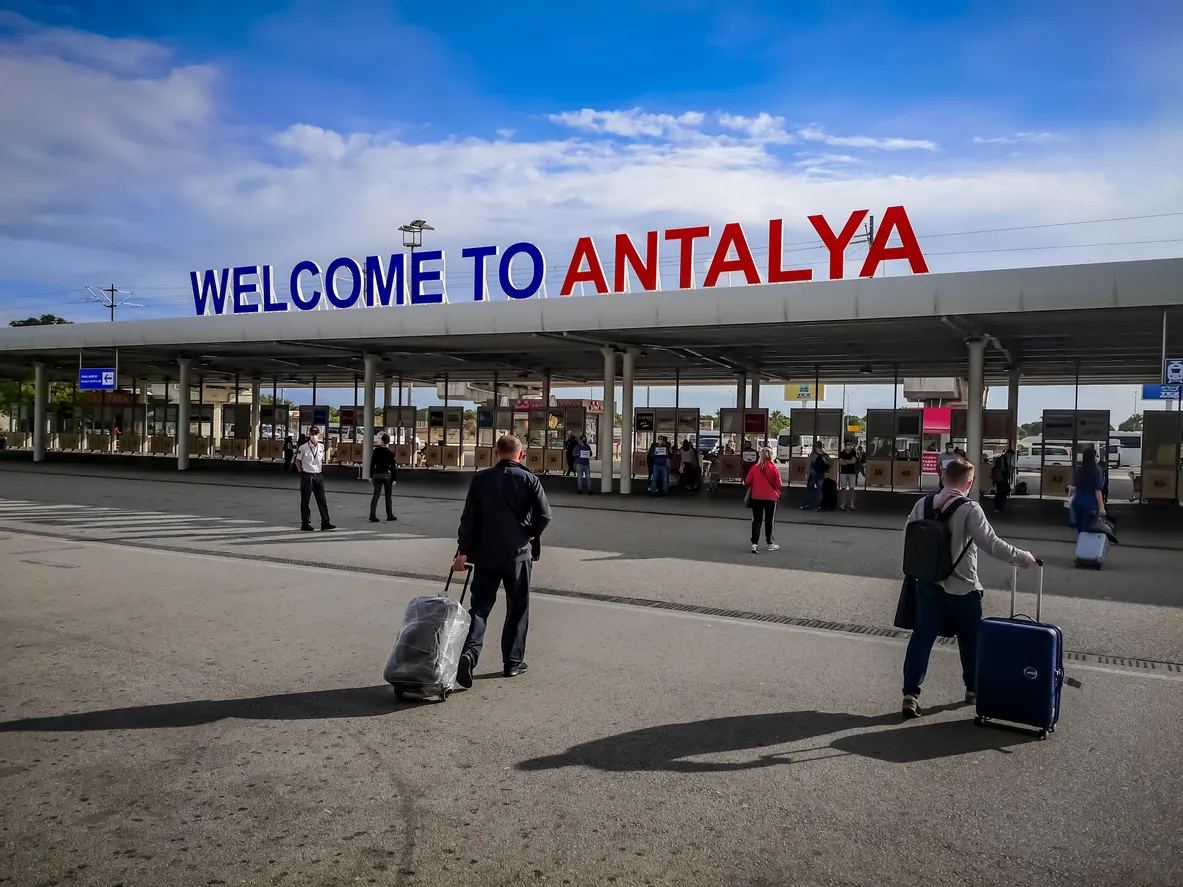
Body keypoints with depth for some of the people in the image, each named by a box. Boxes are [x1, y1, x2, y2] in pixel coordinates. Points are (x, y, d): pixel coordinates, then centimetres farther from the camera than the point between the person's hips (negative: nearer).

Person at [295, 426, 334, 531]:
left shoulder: (322, 447, 7)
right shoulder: (303, 447, -6)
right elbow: (297, 461, 2)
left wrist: (322, 471, 11)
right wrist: (302, 471, -3)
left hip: (318, 475, 4)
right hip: (307, 476, -4)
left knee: (322, 500, 6)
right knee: (305, 501, 3)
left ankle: (325, 522, 9)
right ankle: (305, 523, 12)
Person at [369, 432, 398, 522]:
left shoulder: (376, 450, -1)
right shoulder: (391, 452, -8)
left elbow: (372, 464, 1)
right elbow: (392, 466, -9)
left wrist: (371, 476, 8)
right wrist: (393, 479, -5)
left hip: (377, 474, 2)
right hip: (387, 475, -2)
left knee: (375, 495, 4)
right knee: (388, 496, 9)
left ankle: (372, 516, -5)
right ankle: (390, 516, 17)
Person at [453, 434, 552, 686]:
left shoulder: (481, 479, 0)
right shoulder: (529, 480, -5)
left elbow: (469, 518, -1)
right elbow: (544, 514, -11)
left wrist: (463, 551, 2)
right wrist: (531, 534, 8)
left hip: (485, 554, 1)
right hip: (518, 554, -1)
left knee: (480, 606, 6)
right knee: (517, 609, 11)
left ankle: (469, 652, -15)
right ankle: (512, 662, 16)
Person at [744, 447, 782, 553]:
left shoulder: (754, 468, -5)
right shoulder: (774, 469, -10)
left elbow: (747, 482, 0)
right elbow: (777, 484, -7)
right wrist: (778, 494, 11)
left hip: (756, 497, 1)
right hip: (770, 498, -1)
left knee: (756, 520, 4)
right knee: (769, 521, 13)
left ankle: (755, 544, -5)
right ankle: (769, 543, 25)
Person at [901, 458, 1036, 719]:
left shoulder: (921, 505, -1)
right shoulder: (969, 509, -16)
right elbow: (991, 544, -18)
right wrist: (1022, 558, -5)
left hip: (927, 585, 4)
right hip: (962, 589, -3)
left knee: (921, 637, 5)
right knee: (971, 640, 17)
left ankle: (911, 694, -1)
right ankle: (973, 690, 34)